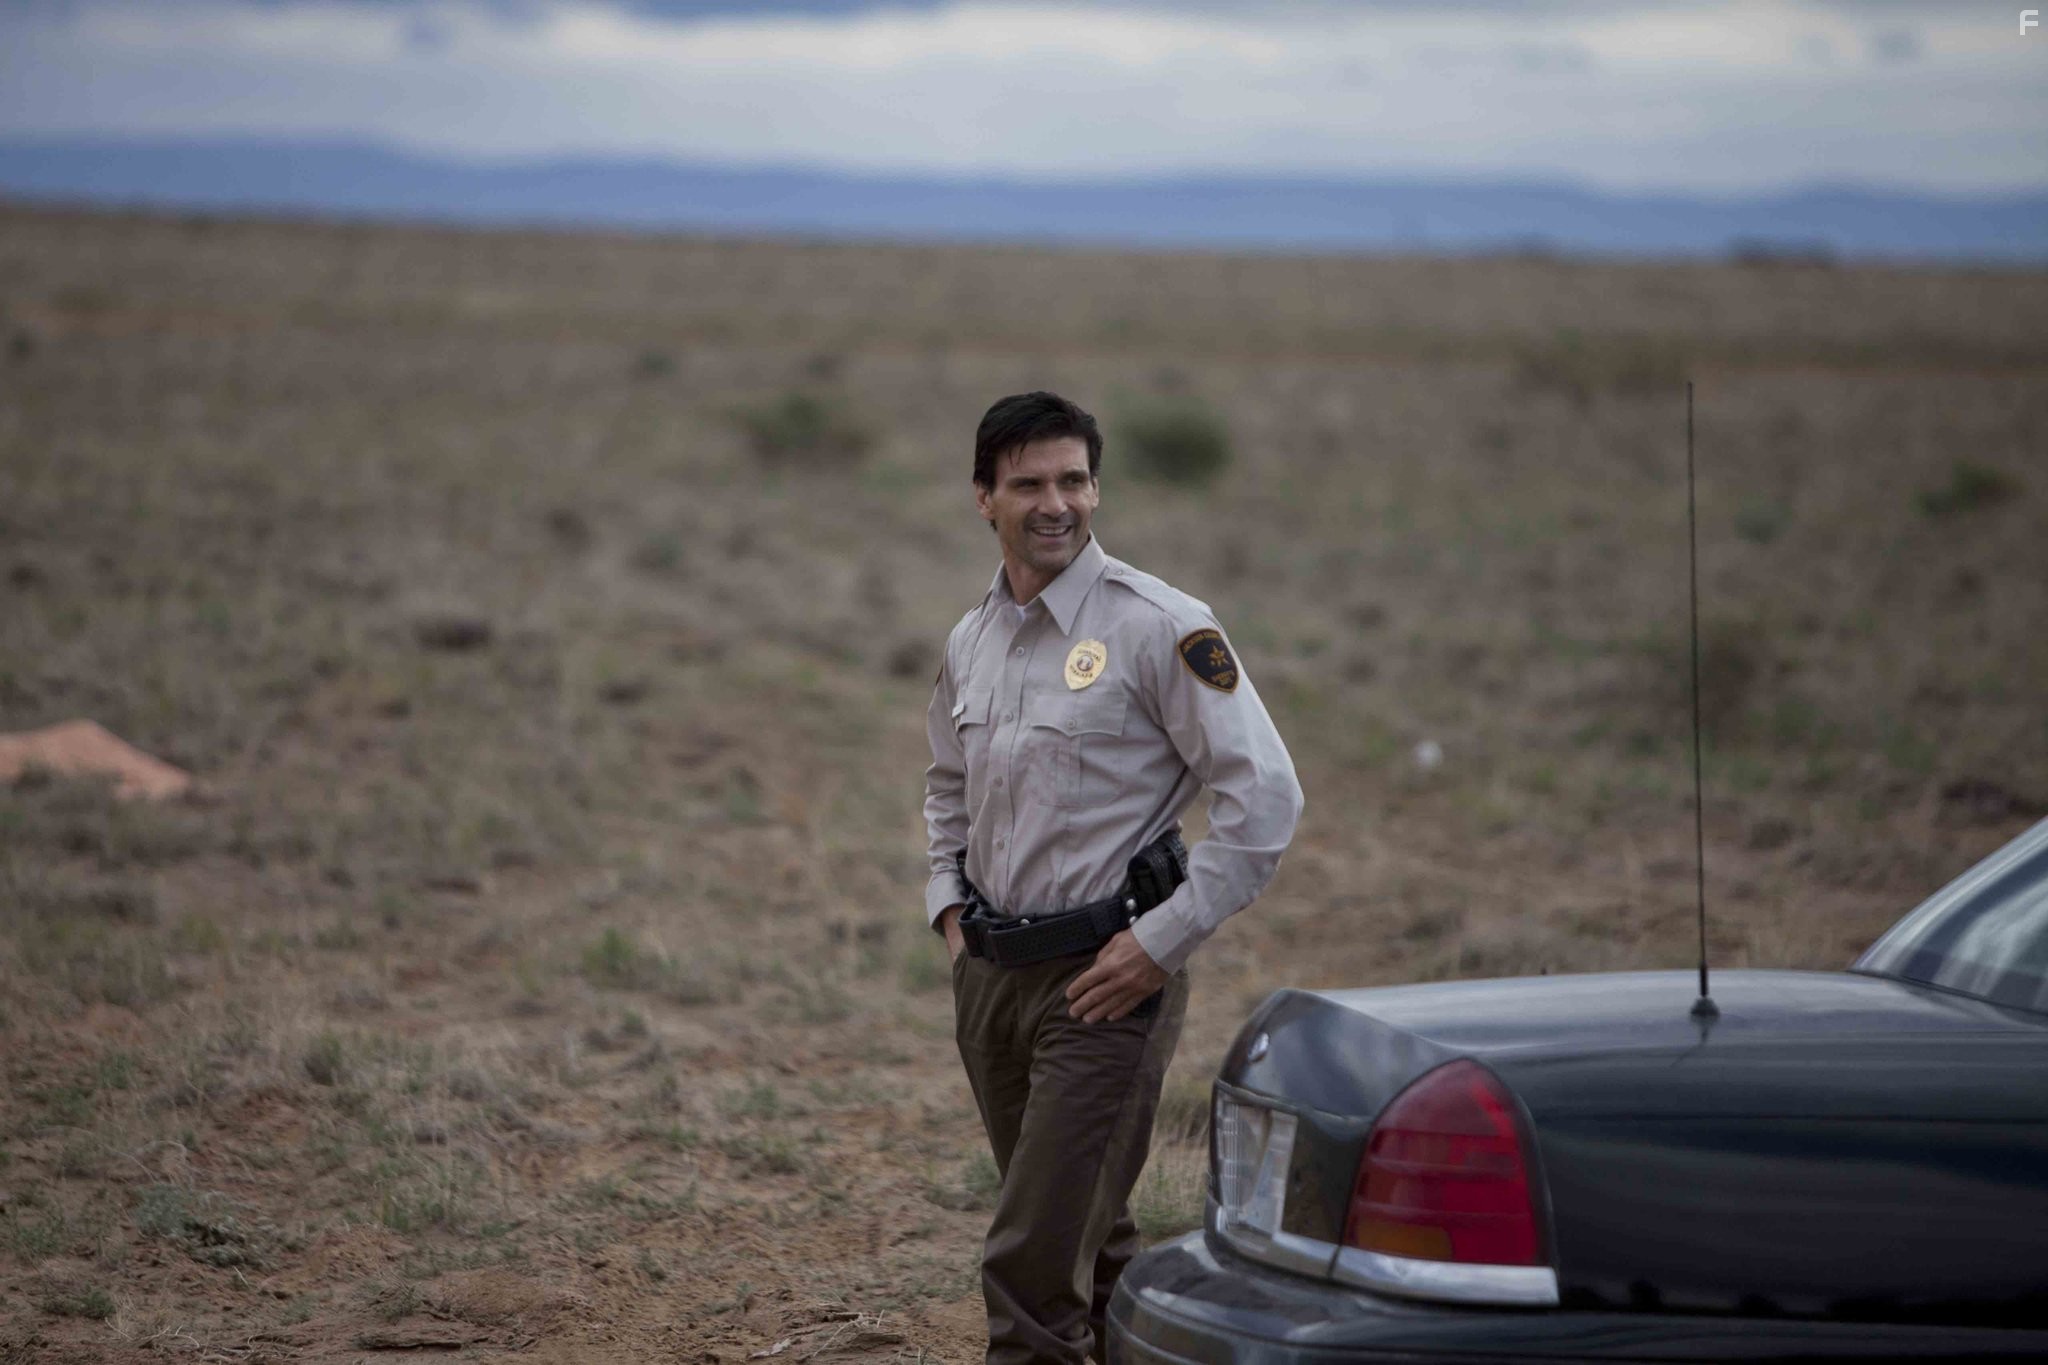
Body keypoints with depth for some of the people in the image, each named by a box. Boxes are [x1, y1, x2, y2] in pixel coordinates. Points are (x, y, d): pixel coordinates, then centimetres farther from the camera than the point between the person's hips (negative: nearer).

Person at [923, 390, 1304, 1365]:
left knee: (1035, 1261, -10)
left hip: (1101, 981, -7)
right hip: (989, 974, 7)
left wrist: (1161, 941, -16)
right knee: (1090, 1241, 18)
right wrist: (948, 900, 13)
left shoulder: (1159, 627, -12)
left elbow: (1264, 796, -15)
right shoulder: (970, 641, 10)